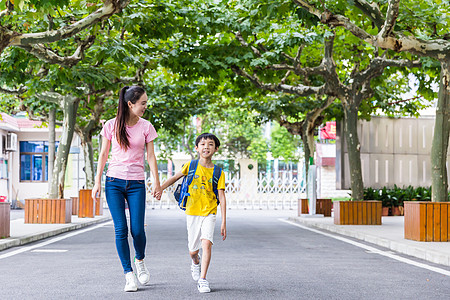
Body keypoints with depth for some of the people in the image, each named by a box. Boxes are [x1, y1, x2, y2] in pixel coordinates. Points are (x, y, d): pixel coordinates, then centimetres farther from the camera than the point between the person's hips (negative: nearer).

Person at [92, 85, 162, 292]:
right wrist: (97, 181, 2)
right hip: (114, 182, 0)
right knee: (120, 230, -5)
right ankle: (129, 274, 4)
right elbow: (103, 154, 6)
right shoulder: (112, 125, 0)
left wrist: (157, 182, 1)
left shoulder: (146, 127, 2)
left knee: (137, 230, -6)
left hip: (136, 184, 1)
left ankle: (140, 261, 25)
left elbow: (150, 156, 5)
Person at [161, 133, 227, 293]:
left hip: (209, 213, -1)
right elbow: (175, 177, 14)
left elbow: (222, 197, -3)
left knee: (207, 243, -21)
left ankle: (202, 279, -11)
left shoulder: (218, 173, -2)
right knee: (193, 251, 8)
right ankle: (195, 263, 45)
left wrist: (224, 222, -6)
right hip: (192, 213, 1)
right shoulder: (190, 166, 0)